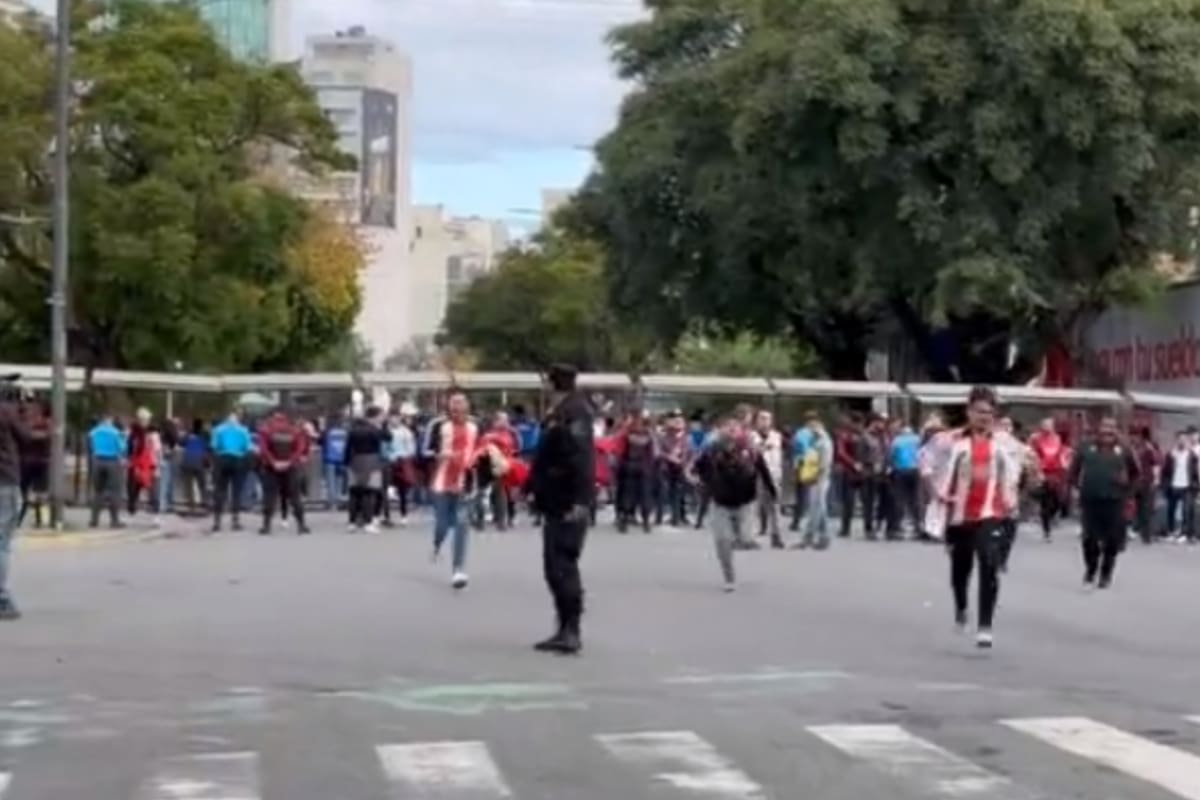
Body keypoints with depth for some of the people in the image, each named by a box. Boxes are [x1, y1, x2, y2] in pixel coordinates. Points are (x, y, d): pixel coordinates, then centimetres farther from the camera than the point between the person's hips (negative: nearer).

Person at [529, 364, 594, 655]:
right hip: (558, 503, 10)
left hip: (568, 505, -10)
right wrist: (533, 487, 29)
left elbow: (581, 458, -24)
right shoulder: (561, 413, 16)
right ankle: (567, 631, 17)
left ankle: (571, 631, -8)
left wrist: (580, 500, -31)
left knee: (562, 567, -10)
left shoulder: (573, 413, -15)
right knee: (556, 566, 12)